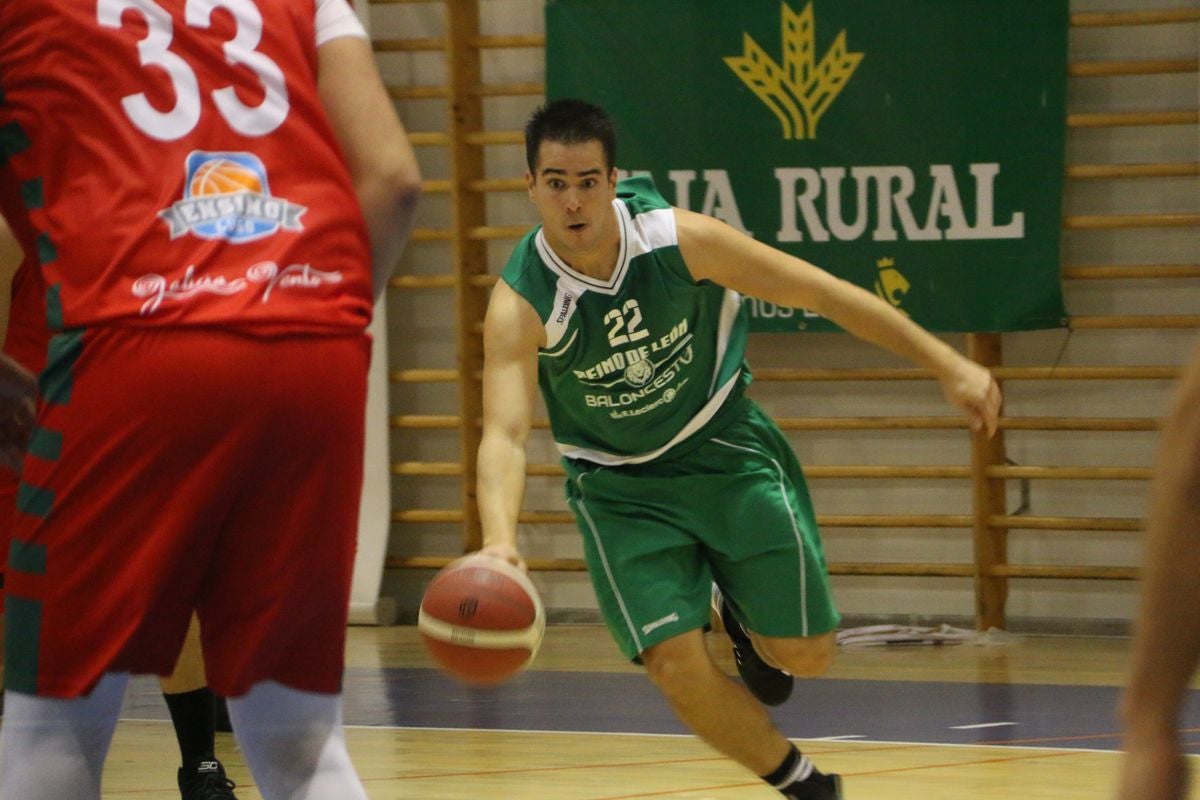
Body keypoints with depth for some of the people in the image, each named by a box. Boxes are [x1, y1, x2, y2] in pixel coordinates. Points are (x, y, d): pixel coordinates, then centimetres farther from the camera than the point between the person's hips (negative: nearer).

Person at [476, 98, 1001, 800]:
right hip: (622, 488, -1)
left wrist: (948, 365, -14)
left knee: (804, 654, -2)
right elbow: (504, 434, -36)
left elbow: (823, 293, -14)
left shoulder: (680, 240, -22)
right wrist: (500, 538, -57)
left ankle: (746, 621, 36)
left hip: (725, 450, 1)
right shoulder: (521, 303, -25)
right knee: (678, 669, -13)